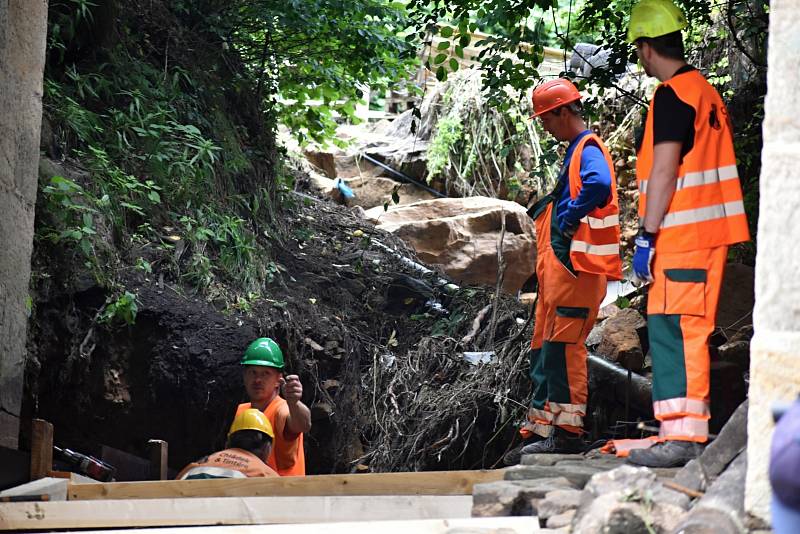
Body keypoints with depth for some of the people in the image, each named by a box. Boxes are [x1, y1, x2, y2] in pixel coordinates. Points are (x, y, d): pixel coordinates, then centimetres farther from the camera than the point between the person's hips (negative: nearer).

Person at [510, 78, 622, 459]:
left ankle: (567, 433, -11)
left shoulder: (588, 150, -10)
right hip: (559, 265, 11)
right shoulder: (575, 152, 22)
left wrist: (567, 221, -21)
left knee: (562, 346, -12)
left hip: (575, 266, -11)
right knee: (544, 350, 12)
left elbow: (598, 185, -31)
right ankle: (540, 431, 16)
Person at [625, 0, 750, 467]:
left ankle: (682, 435, -17)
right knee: (688, 334, 13)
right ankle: (689, 434, 17)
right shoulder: (707, 92, 18)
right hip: (708, 234, 10)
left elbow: (665, 172, -17)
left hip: (681, 236, -10)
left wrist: (647, 236, -15)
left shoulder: (672, 95, -11)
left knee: (675, 331, -12)